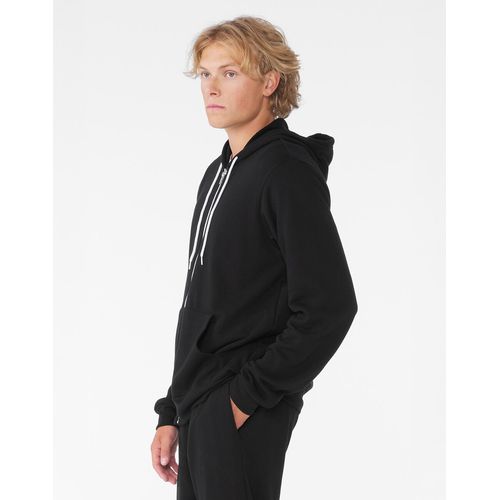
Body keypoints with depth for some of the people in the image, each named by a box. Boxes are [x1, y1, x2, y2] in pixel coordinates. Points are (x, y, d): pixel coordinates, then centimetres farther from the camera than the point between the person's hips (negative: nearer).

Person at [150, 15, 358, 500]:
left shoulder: (288, 171, -12)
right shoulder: (219, 173, 15)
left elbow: (329, 306, -19)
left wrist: (253, 393, -15)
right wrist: (171, 413, 15)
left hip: (243, 413, -8)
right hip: (198, 406, 8)